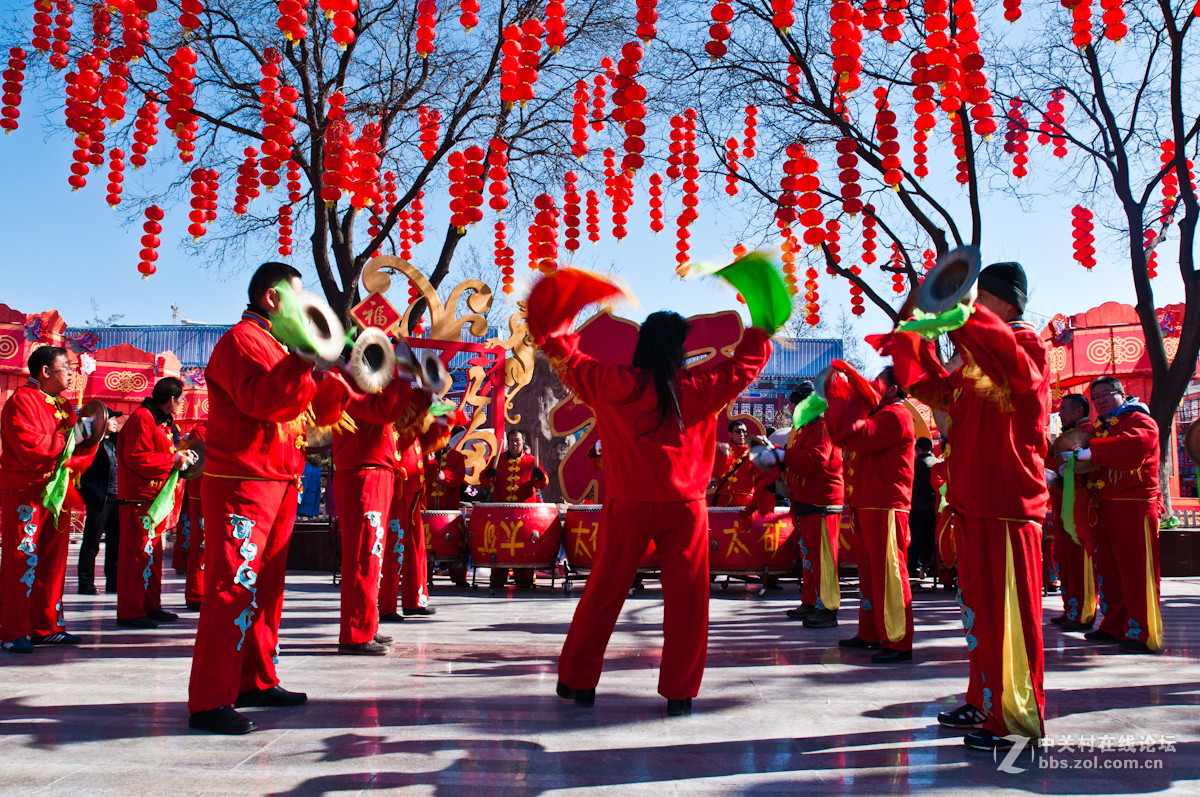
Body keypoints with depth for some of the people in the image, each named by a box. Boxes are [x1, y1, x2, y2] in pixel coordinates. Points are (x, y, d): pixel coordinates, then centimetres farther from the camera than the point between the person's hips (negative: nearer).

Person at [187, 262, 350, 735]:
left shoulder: (279, 345, 23)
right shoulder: (243, 339, -8)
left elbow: (318, 412, 19)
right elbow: (262, 399, -26)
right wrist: (306, 359, -29)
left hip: (279, 483, 10)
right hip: (241, 483, -10)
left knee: (265, 586, 15)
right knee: (233, 588, -12)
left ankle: (256, 682, 25)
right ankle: (209, 702, -10)